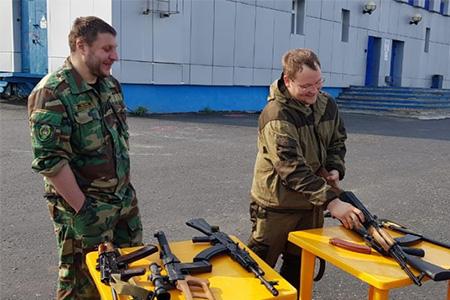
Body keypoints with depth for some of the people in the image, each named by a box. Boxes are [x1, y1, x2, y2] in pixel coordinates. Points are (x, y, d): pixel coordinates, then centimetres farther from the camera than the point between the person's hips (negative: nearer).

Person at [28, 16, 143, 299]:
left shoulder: (111, 84, 5)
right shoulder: (52, 94, -20)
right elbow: (49, 160, -22)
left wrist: (127, 187, 14)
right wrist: (82, 209, -19)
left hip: (125, 200, 7)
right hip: (85, 209, -7)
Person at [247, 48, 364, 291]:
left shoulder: (327, 104, -1)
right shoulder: (276, 115, -24)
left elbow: (337, 140, 15)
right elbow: (292, 167, -31)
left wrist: (335, 168, -6)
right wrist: (331, 201, -35)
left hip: (313, 203, 6)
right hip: (277, 206, -6)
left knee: (299, 266, 19)